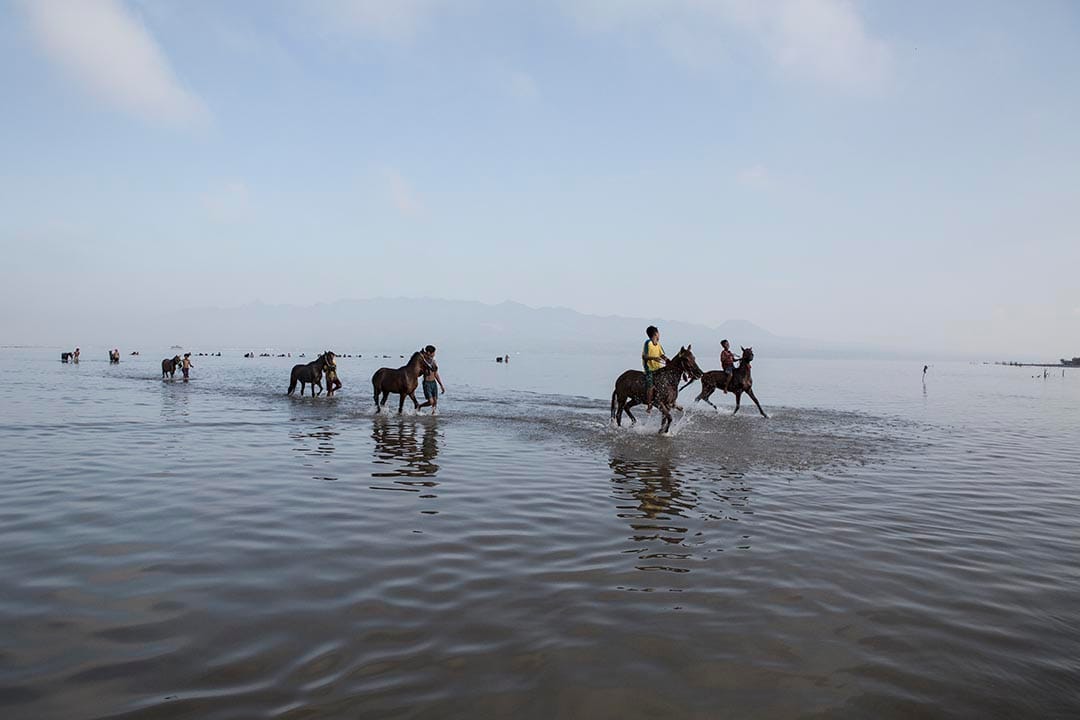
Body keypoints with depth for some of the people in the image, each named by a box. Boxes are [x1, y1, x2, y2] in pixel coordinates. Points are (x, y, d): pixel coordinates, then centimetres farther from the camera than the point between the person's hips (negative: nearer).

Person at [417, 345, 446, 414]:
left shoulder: (433, 361, 10)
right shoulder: (423, 360, -9)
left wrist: (441, 385, 15)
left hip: (434, 383, 7)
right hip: (427, 383, -6)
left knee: (435, 402, 2)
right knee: (431, 402, -9)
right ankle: (419, 406, 16)